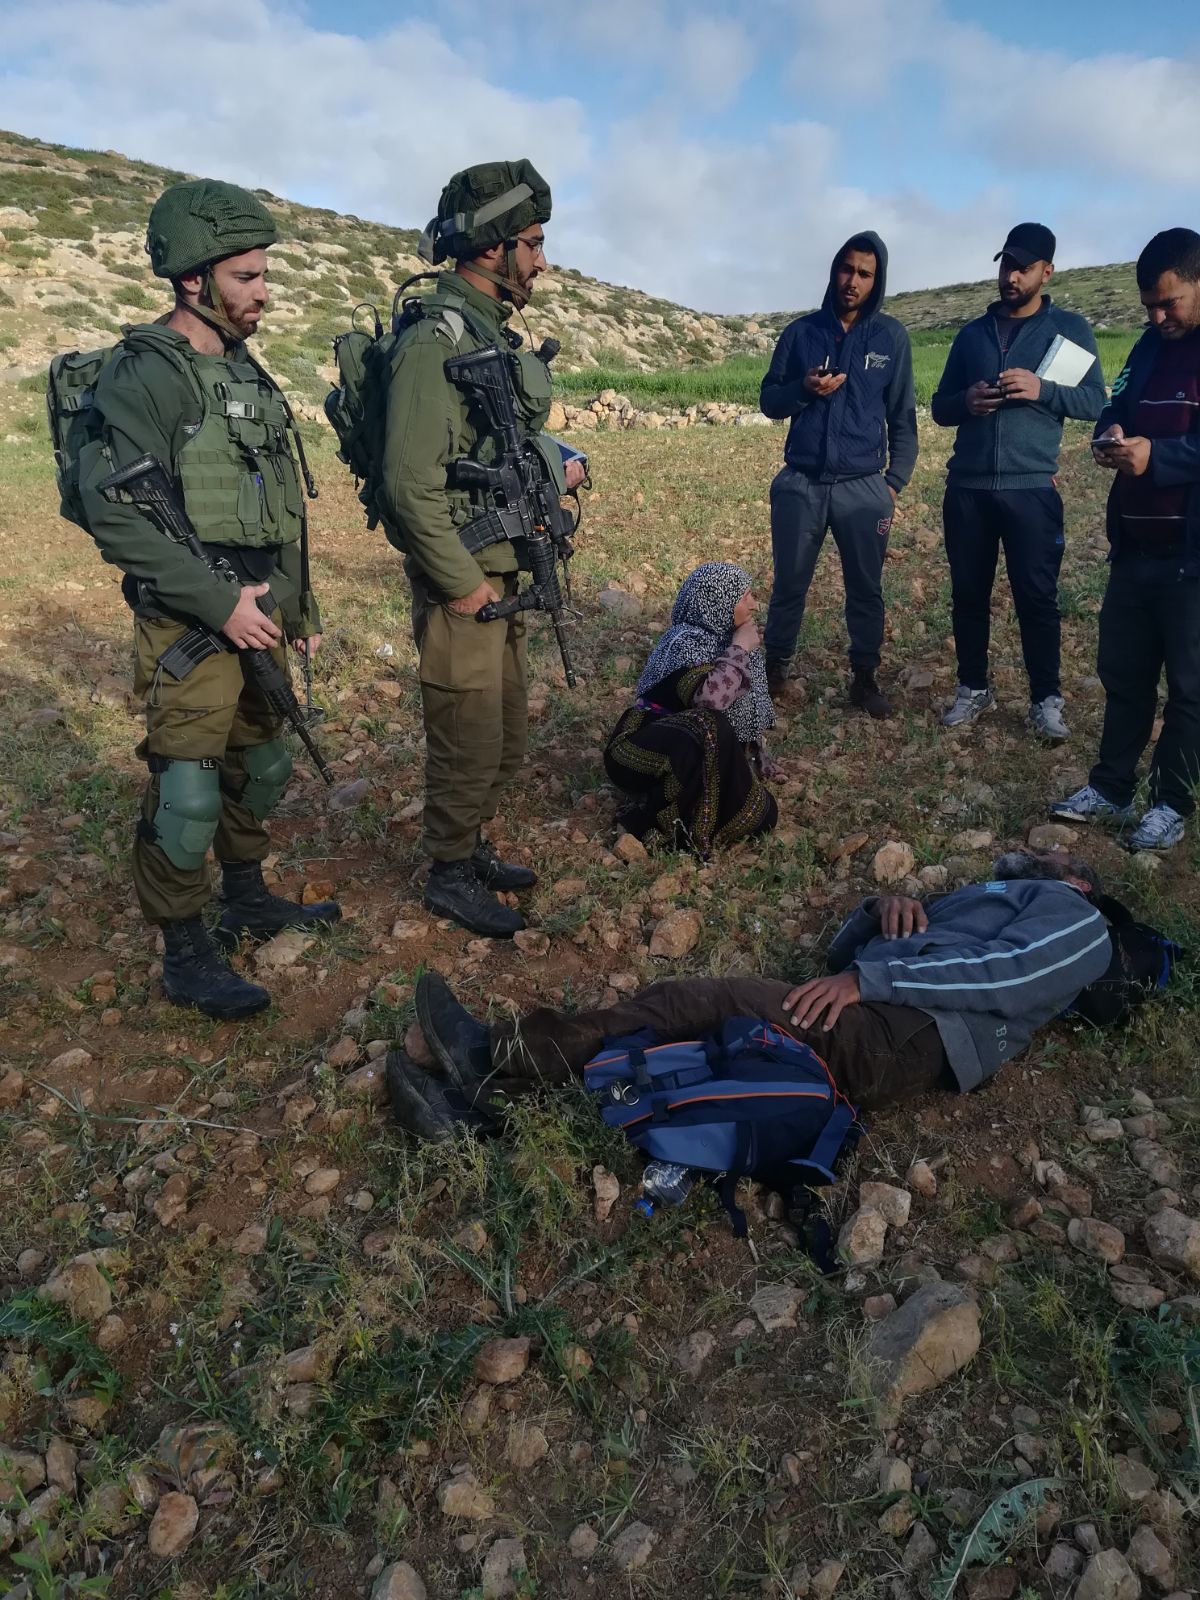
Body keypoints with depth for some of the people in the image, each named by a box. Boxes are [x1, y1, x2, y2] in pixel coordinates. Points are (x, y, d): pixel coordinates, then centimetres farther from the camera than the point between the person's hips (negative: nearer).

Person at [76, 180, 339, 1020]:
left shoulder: (247, 372, 13)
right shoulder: (146, 376, -13)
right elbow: (114, 514, -21)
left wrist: (302, 604, 16)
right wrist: (219, 602, -22)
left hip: (257, 620, 8)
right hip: (191, 630, -8)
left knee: (261, 767, 18)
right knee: (187, 794, -2)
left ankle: (247, 897, 37)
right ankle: (187, 957, 12)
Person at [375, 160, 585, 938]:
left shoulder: (492, 332, 14)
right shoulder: (437, 339, -17)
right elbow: (412, 483, -24)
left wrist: (550, 468, 10)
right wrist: (463, 583, -20)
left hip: (504, 574, 10)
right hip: (464, 581, -9)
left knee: (505, 734, 19)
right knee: (468, 741, 2)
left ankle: (474, 848, 36)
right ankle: (450, 876, 21)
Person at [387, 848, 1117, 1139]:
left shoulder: (1076, 920, 18)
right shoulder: (980, 896, 39)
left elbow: (1004, 975, -7)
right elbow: (844, 952, 28)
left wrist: (866, 979, -17)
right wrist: (883, 908, 6)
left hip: (910, 1035, -6)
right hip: (867, 1021, 6)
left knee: (706, 1003, -23)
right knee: (682, 1003, -15)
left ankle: (497, 1054, -25)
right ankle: (481, 1090, -23)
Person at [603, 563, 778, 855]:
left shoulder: (722, 635, 5)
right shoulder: (688, 642, -20)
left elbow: (745, 703, 16)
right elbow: (708, 698, -40)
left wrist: (754, 755, 8)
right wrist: (739, 650, -26)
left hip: (706, 756, 8)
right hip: (652, 753, -8)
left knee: (763, 814, -8)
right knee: (709, 728, -38)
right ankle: (670, 817, -20)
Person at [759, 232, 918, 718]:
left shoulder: (891, 337, 4)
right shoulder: (800, 332, 5)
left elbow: (902, 416, 7)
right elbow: (769, 401, 7)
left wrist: (895, 480, 0)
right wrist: (804, 388, -13)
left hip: (864, 487, 0)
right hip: (801, 484, 0)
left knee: (866, 590, 6)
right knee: (789, 585, 7)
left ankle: (864, 677, 18)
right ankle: (775, 668, 22)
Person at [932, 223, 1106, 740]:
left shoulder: (1069, 327, 6)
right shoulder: (972, 333, 15)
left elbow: (1096, 402, 2)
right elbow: (939, 407, 16)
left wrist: (1043, 390, -16)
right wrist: (966, 402, -7)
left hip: (1031, 489, -3)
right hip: (966, 488, 3)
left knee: (1037, 597, -2)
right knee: (969, 594, 7)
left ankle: (1046, 699, 9)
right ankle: (973, 688, 21)